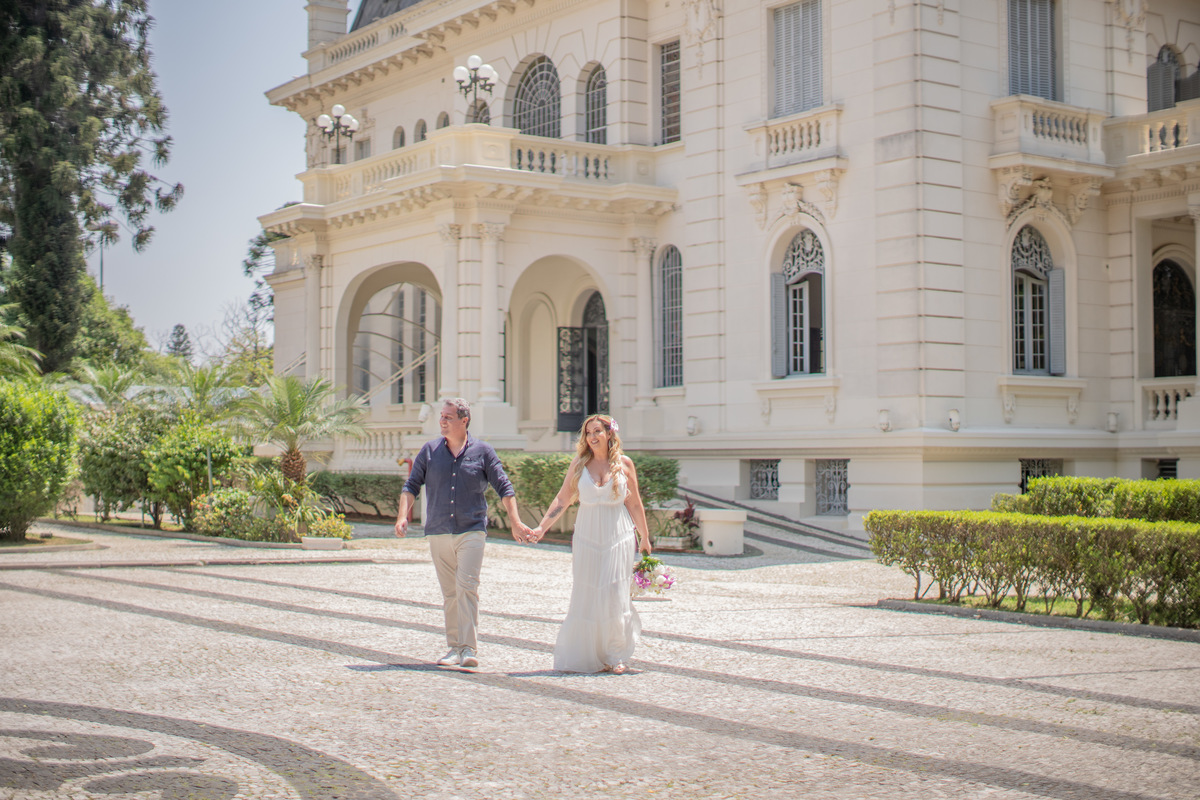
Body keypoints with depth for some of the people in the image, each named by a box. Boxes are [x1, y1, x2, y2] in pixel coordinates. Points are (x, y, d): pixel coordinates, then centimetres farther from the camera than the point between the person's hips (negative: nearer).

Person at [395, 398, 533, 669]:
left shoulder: (482, 452, 3)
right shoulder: (430, 451, 7)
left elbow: (503, 488, 6)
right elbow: (412, 485, 7)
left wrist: (516, 522, 1)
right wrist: (403, 516, -7)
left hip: (472, 531, -2)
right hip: (438, 532, 3)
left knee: (467, 586, -14)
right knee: (449, 593, 7)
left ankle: (469, 648, -13)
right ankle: (454, 648, 15)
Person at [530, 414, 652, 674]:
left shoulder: (624, 463, 2)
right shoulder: (579, 463, 4)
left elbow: (635, 504, 6)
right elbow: (563, 499, 3)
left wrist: (645, 538, 8)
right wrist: (542, 528, -5)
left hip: (618, 537, -1)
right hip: (587, 538, 1)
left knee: (614, 598, -2)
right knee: (585, 598, 1)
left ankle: (616, 656, 10)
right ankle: (586, 656, 10)